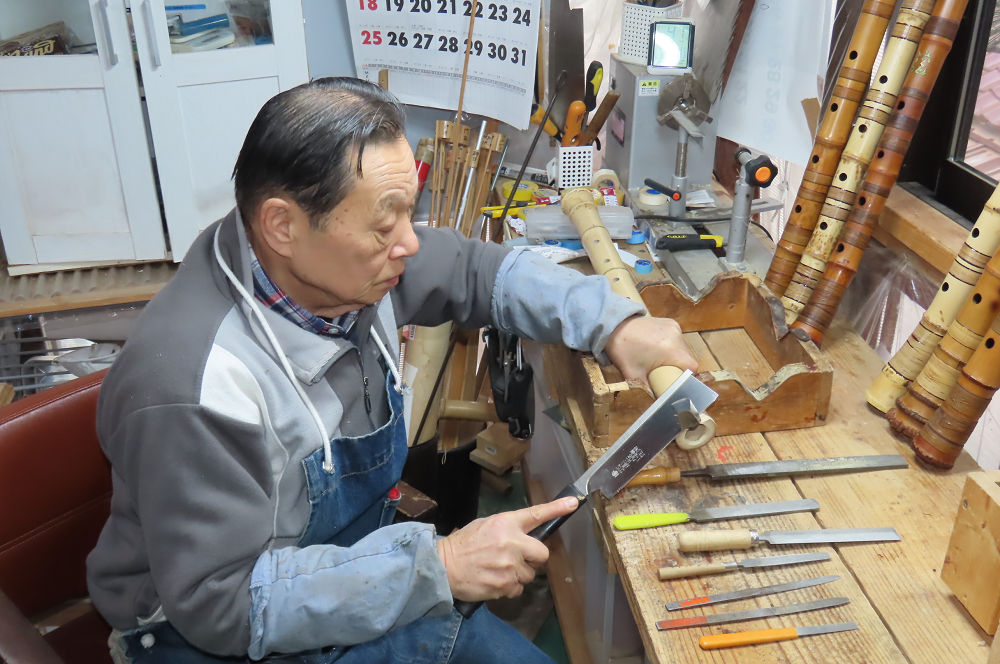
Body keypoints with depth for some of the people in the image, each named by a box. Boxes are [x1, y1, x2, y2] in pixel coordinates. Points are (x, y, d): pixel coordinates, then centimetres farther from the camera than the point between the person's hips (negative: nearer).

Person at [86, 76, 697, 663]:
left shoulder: (346, 261, -12)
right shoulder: (194, 386, -33)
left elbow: (478, 271, 5)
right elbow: (219, 604, -28)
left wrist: (613, 325, -7)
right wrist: (435, 565, -31)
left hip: (358, 557, 6)